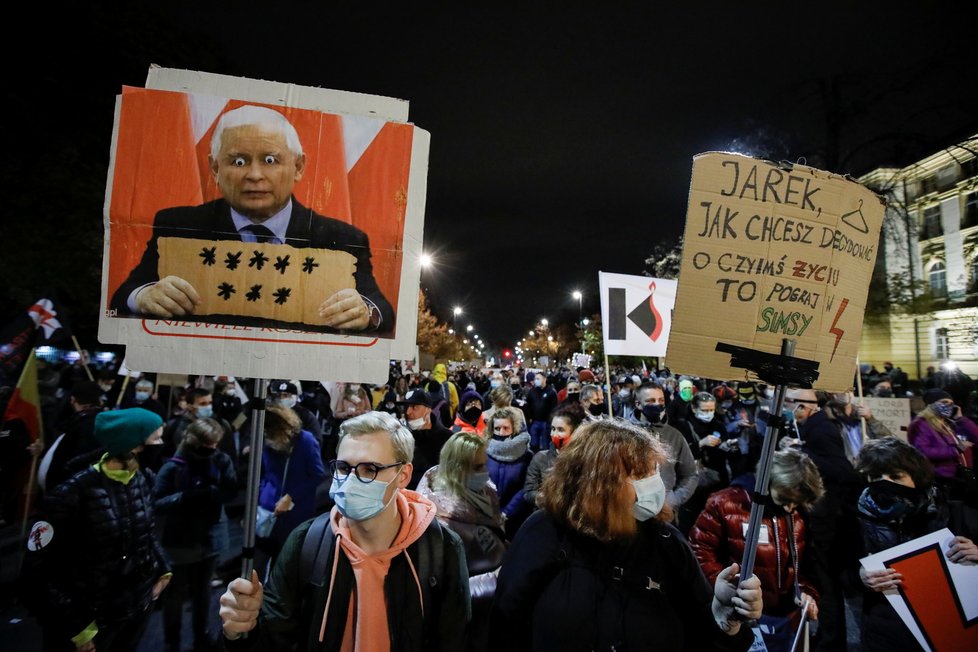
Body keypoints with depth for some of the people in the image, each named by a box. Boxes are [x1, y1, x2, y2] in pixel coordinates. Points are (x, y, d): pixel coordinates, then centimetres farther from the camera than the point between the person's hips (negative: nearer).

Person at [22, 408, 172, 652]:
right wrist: (76, 627, -15)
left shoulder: (143, 479, -4)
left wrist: (162, 568, 4)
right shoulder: (73, 494, -22)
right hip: (88, 619, -5)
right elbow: (38, 576, -16)